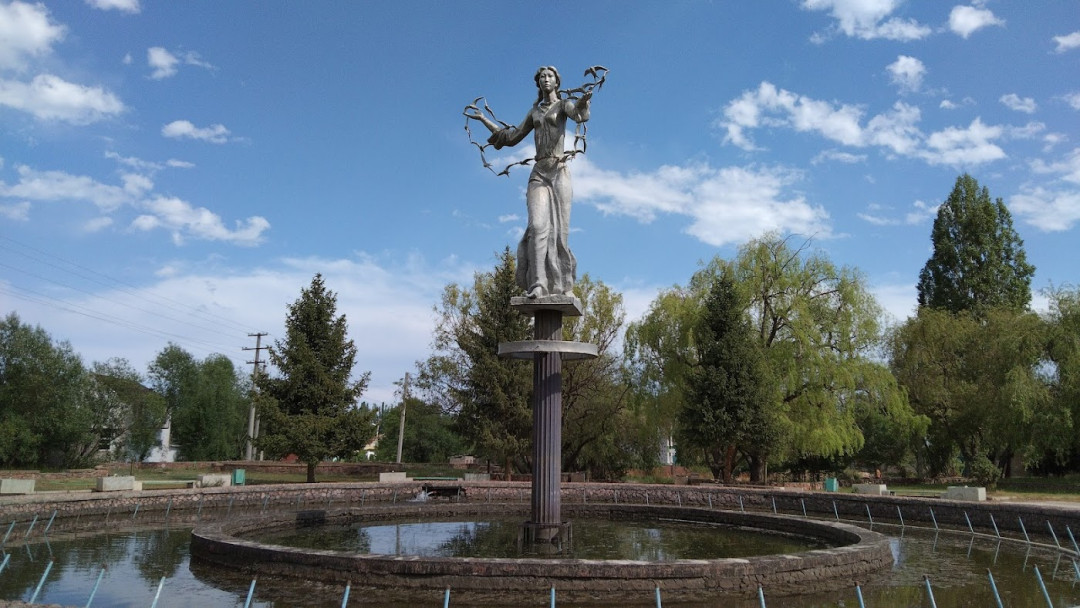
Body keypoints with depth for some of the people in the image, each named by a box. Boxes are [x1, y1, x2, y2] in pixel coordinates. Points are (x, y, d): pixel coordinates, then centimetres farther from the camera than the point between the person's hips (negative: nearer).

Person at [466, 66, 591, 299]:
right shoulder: (534, 111, 23)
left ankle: (565, 284, 3)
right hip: (538, 173, 3)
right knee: (537, 226, -15)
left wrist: (584, 101, -40)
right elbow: (512, 137, 30)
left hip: (559, 171, -3)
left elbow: (578, 114, -16)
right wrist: (484, 119, 32)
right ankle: (538, 286, -24)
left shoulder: (563, 104, 9)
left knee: (559, 229, -6)